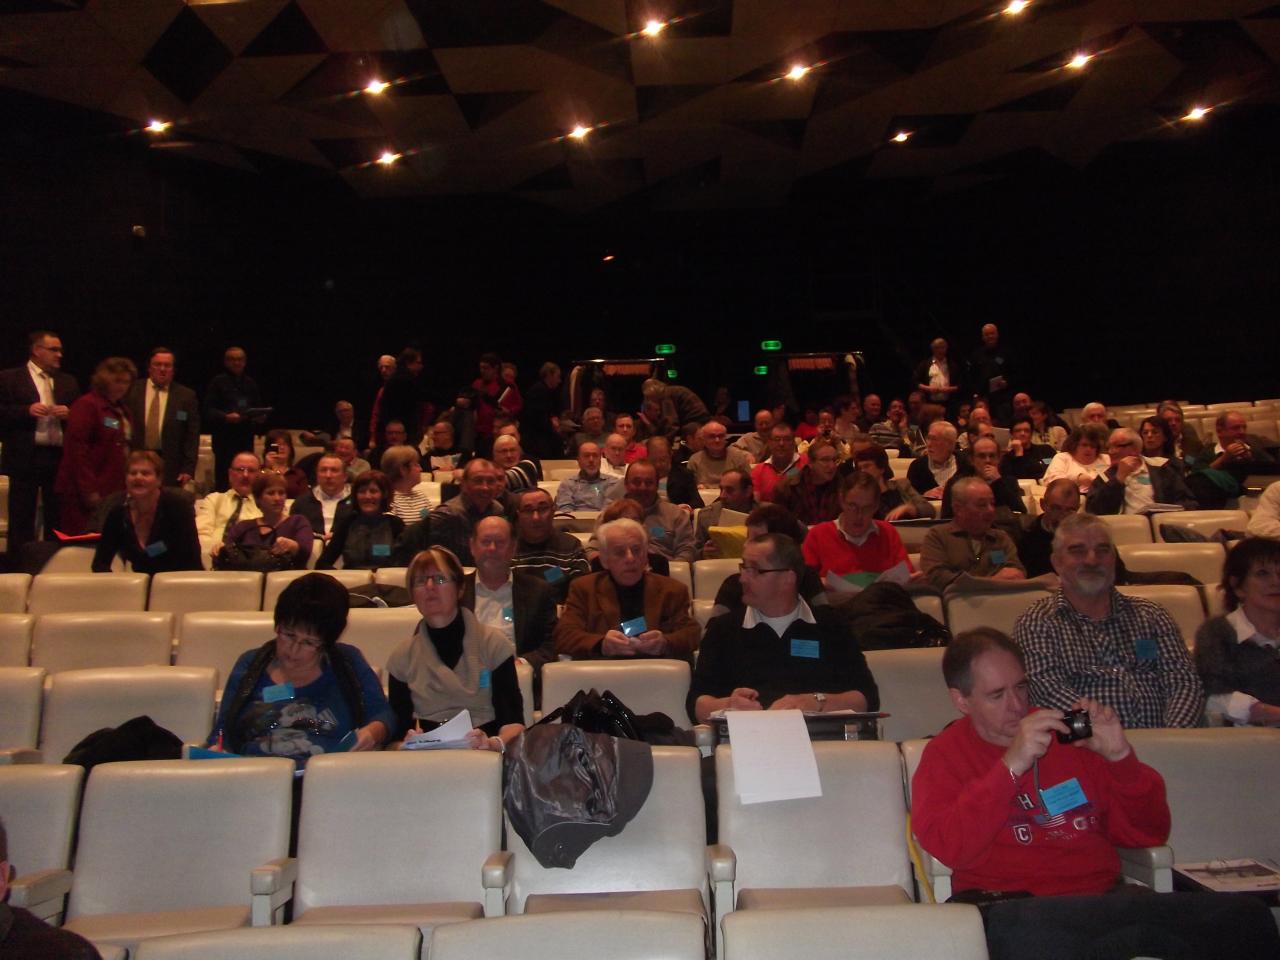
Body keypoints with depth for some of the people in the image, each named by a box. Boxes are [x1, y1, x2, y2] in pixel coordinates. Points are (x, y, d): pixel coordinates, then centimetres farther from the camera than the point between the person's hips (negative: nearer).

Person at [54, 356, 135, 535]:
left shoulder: (121, 410, 17)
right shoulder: (86, 405, -7)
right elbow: (77, 449, -14)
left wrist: (127, 488, 11)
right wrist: (89, 490, -17)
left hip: (113, 491, 7)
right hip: (86, 493, -7)